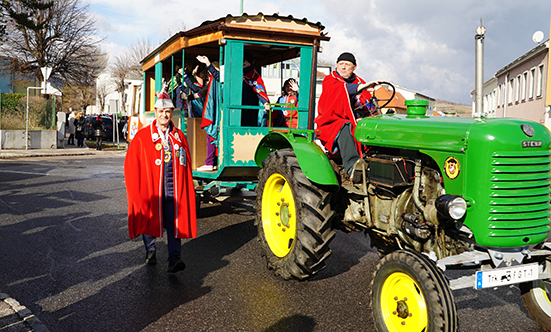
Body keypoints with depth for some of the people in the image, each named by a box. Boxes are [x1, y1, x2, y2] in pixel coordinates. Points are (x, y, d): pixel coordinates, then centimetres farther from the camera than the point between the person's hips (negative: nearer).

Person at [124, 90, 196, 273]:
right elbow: (131, 163, 1)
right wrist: (135, 189, -4)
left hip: (173, 188, 1)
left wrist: (187, 187, 11)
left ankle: (174, 258, -4)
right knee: (148, 220, 10)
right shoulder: (142, 136, 2)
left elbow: (186, 163, 16)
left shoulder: (178, 136, 11)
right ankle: (150, 251, 30)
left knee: (174, 222, -5)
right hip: (150, 185, -1)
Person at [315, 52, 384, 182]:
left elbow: (370, 106, 16)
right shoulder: (329, 80, 5)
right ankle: (351, 165, -58)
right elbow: (341, 89, -20)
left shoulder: (359, 81, 21)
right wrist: (362, 87, -36)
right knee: (345, 128, -39)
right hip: (333, 122, -5)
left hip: (357, 122, 5)